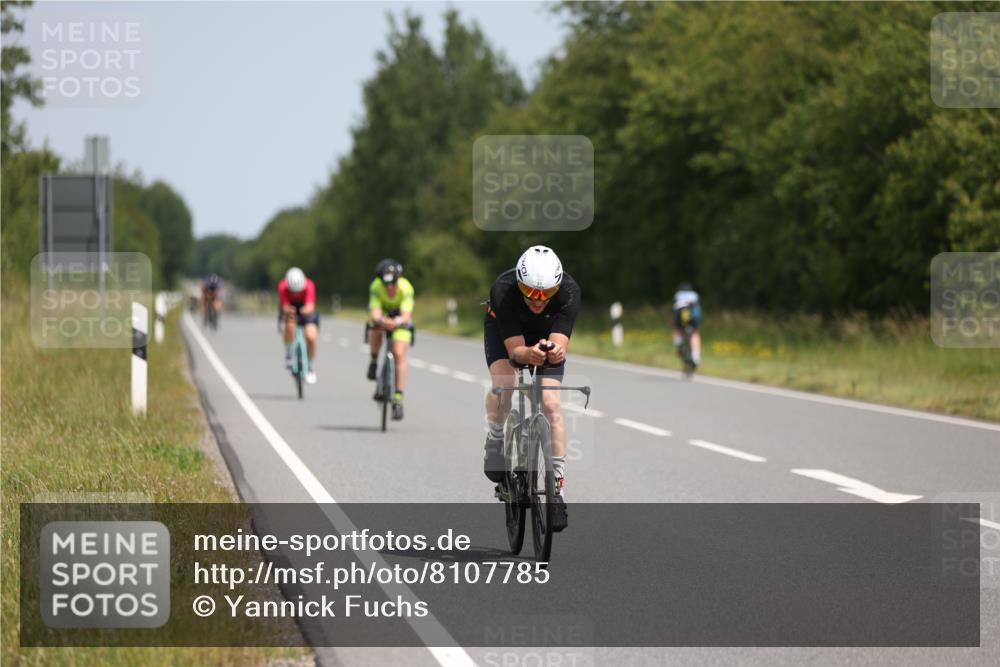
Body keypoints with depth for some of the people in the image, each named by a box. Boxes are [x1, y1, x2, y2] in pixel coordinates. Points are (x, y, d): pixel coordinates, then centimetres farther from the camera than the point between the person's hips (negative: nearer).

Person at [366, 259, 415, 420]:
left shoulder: (406, 288, -33)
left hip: (400, 319, -1)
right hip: (383, 313, 1)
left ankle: (398, 399, -14)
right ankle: (374, 361, -9)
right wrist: (382, 320, -62)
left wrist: (398, 321, -62)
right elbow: (375, 314, -40)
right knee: (376, 327, -35)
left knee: (399, 354, -17)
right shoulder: (376, 287, -31)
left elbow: (406, 315, -40)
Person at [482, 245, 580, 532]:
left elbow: (560, 344, -40)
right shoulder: (503, 290, -38)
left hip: (547, 334, 1)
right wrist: (529, 353, -60)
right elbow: (515, 349, -38)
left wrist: (555, 351, -63)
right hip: (504, 328, -1)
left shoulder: (569, 291, -35)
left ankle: (557, 488, -7)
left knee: (550, 405, -15)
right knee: (504, 382, -30)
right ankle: (495, 439, -1)